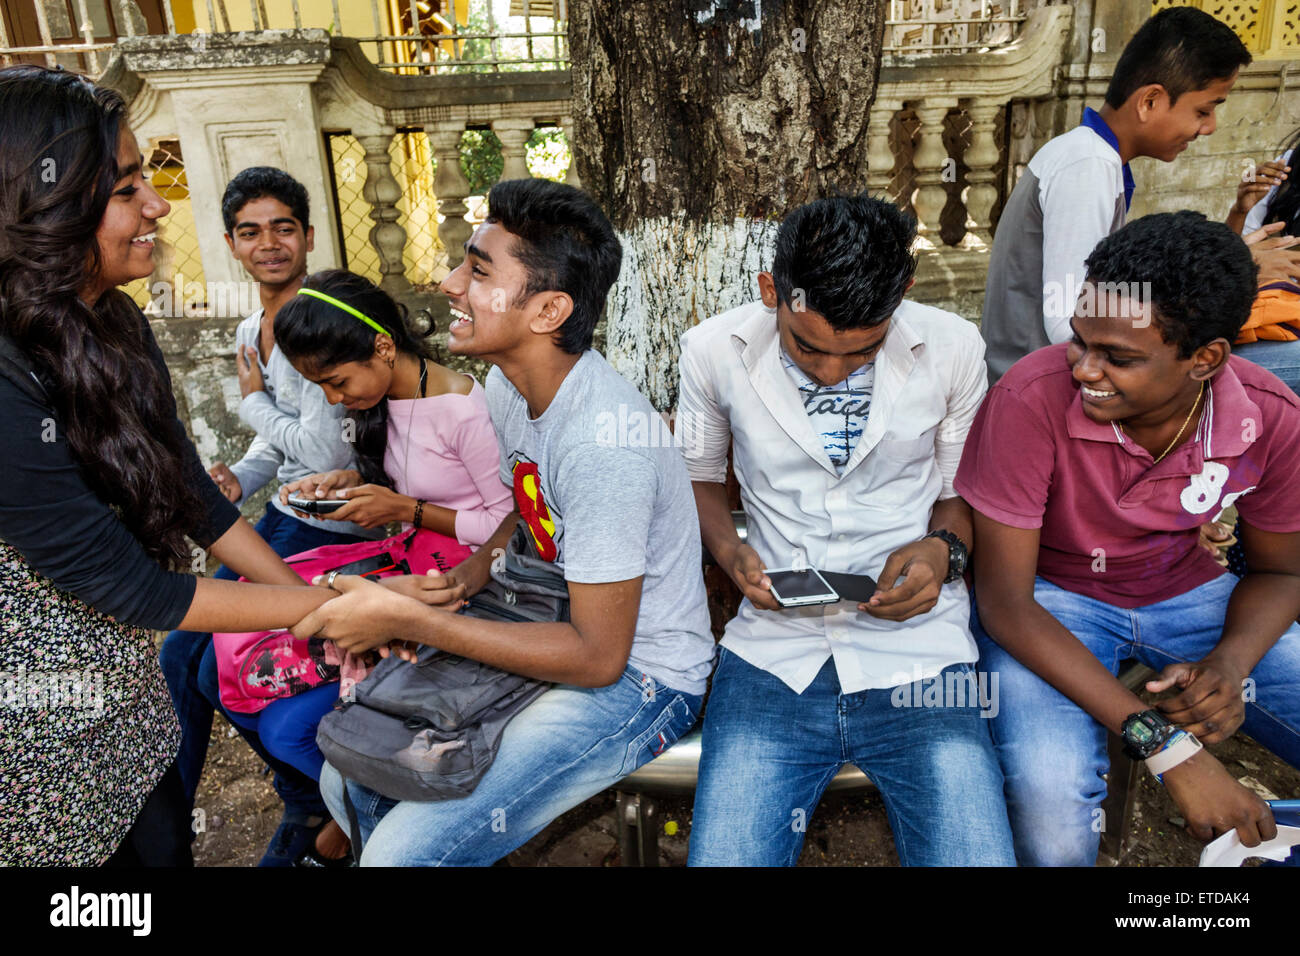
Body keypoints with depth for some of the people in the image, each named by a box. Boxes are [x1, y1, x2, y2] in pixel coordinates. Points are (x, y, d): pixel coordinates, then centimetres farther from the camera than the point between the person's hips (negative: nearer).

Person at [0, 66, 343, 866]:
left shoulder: (113, 323, -5)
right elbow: (134, 587, -25)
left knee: (165, 837, 20)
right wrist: (348, 602, -21)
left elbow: (190, 492, 0)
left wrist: (320, 599, -4)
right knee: (147, 849, 13)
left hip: (115, 675, 7)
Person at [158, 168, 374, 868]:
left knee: (224, 672, -8)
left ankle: (315, 810, 16)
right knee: (179, 657, 8)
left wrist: (253, 401, -8)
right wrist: (237, 480, 1)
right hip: (283, 516, 8)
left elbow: (327, 453, -24)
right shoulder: (249, 332, 10)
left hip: (334, 524, -8)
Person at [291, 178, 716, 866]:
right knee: (349, 777, 6)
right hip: (567, 631, 8)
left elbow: (597, 657, -26)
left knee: (404, 851, -16)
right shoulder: (507, 383, -3)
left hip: (635, 677, -8)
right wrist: (475, 569, -6)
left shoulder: (603, 440, -31)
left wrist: (407, 619, -25)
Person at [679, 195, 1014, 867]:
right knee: (721, 856, -13)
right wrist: (729, 550, -5)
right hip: (772, 653, 1)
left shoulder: (953, 350, -2)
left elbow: (963, 492, 12)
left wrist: (944, 549, -9)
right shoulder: (713, 350, -2)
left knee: (973, 854, -14)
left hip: (916, 647, 0)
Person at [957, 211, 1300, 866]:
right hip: (1048, 600, -4)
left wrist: (1230, 665, -19)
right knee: (1052, 795, -30)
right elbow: (1004, 603, -23)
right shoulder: (1033, 400, -28)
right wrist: (1162, 743, -29)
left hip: (1188, 593, 4)